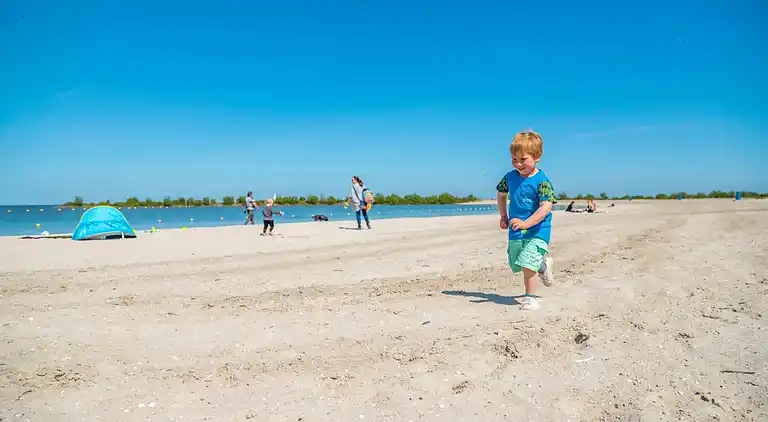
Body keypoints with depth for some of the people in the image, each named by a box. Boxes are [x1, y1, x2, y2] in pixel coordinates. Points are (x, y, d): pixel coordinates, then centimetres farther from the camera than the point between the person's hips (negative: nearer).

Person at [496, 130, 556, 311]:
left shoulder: (542, 181, -17)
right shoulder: (510, 177, 1)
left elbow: (546, 208, -26)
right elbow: (501, 193, 20)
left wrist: (525, 223, -36)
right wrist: (503, 217, 14)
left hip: (537, 230, -6)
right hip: (515, 231, 7)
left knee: (527, 263, -19)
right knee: (516, 264, 16)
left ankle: (530, 297, -1)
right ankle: (542, 265, 45)